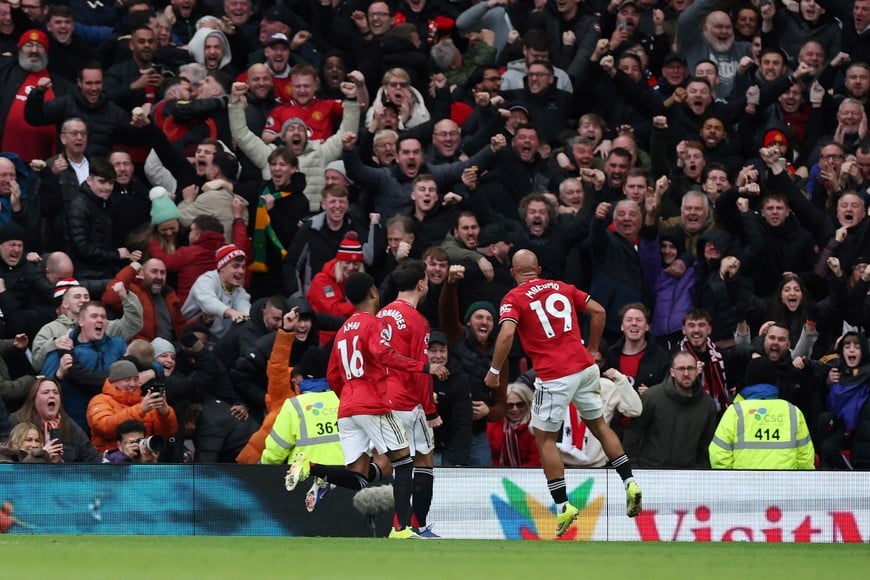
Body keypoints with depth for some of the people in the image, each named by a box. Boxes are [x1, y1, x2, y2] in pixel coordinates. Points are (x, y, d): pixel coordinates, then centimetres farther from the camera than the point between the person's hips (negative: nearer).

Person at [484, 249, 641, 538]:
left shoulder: (514, 298, -1)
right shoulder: (562, 287, 14)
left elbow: (507, 333, -16)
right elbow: (598, 311, 13)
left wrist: (494, 371, -6)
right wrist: (592, 349, 23)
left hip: (554, 376, -5)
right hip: (584, 367, 5)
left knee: (544, 437, 7)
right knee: (599, 424, 21)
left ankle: (562, 505, 2)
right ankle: (630, 483, 13)